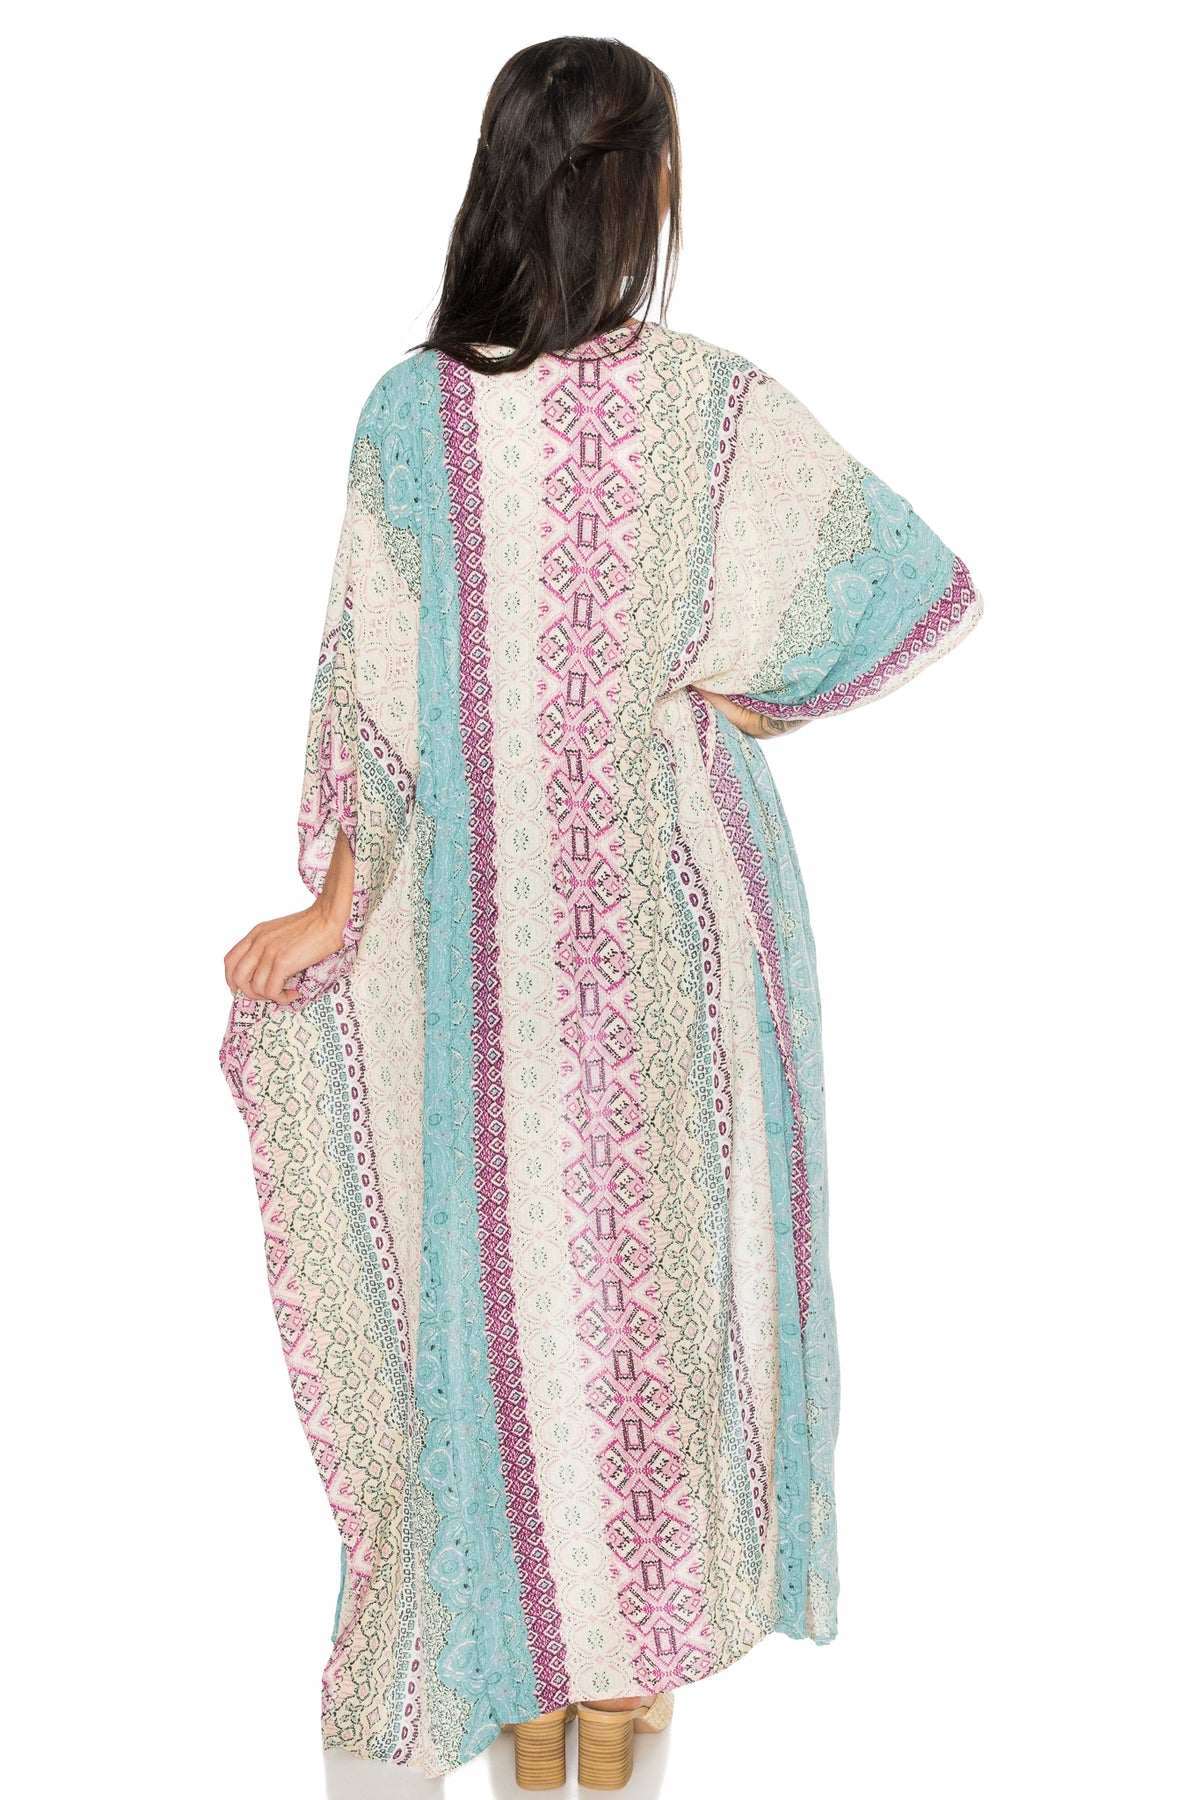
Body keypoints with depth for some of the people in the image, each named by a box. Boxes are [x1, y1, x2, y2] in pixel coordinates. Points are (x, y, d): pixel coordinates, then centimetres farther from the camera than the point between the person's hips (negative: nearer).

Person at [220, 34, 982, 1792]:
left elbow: (375, 693, -7)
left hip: (492, 916, 0)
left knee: (507, 1261, 13)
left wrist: (337, 908, 2)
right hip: (679, 904, 0)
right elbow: (920, 585, -15)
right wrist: (744, 693, -2)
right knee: (668, 1250, 14)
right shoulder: (718, 406, -11)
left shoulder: (410, 413, -10)